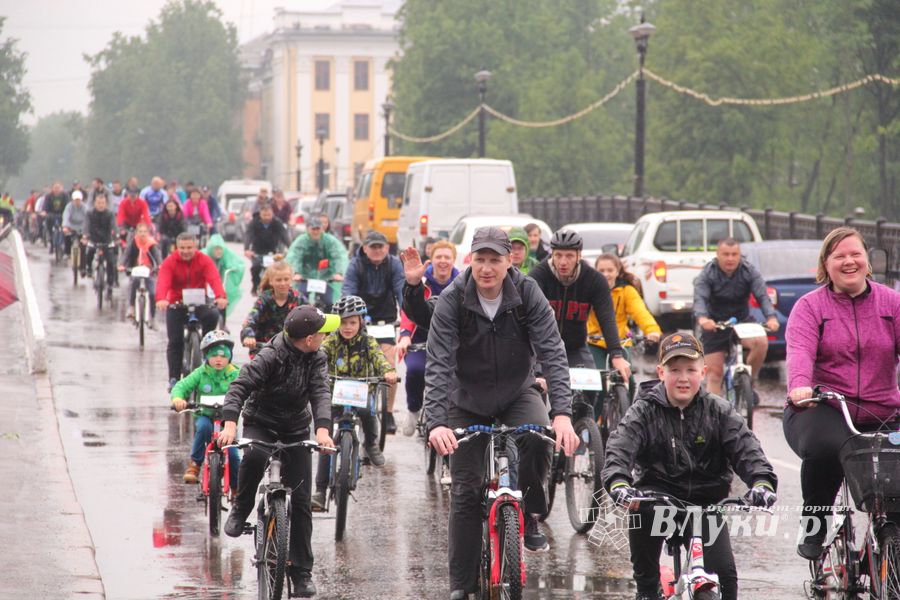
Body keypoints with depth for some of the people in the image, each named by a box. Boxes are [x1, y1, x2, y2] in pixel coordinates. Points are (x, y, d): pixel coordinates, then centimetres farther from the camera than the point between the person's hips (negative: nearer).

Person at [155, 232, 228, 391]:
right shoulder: (169, 263, -10)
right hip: (176, 305, 0)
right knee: (175, 341, -6)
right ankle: (173, 378, 1)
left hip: (199, 303, 0)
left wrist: (220, 296, -46)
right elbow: (163, 282, -27)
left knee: (212, 316, -32)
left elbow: (214, 279, -25)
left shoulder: (204, 261, -9)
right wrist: (161, 299, -49)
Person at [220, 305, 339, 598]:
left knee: (300, 501, -4)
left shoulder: (317, 359, -9)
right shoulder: (270, 357, -21)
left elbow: (320, 393, -21)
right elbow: (240, 386, -30)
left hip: (296, 431, 3)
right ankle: (240, 510, -11)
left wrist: (323, 428, -40)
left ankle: (301, 571, 3)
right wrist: (230, 423, -47)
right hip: (260, 423, -3)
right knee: (254, 456, -38)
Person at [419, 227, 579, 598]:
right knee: (465, 492, -2)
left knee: (538, 437, -33)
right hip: (468, 400, 0)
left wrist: (562, 413, -37)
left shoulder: (527, 293, -18)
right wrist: (437, 422, -41)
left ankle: (529, 516, -8)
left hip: (517, 393, 0)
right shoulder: (452, 301, -20)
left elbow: (552, 353, -24)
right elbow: (438, 365, -27)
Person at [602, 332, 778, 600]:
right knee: (642, 510, -35)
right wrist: (618, 483, -42)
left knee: (724, 574, -16)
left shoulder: (718, 411, -1)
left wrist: (762, 481, -34)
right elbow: (620, 448, -20)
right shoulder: (644, 411, -5)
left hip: (707, 500, 1)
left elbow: (745, 447, -12)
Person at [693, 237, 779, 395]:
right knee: (715, 373, -5)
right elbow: (700, 299, -25)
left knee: (761, 342, -29)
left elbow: (762, 296, -16)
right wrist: (702, 318, -48)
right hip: (714, 326, -1)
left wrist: (771, 317, -37)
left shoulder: (750, 272, -7)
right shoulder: (707, 274, -11)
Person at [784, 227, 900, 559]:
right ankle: (813, 526, -11)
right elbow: (800, 350, -12)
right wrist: (799, 385, -34)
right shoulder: (810, 306, 6)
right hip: (821, 409, -2)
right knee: (826, 448, -36)